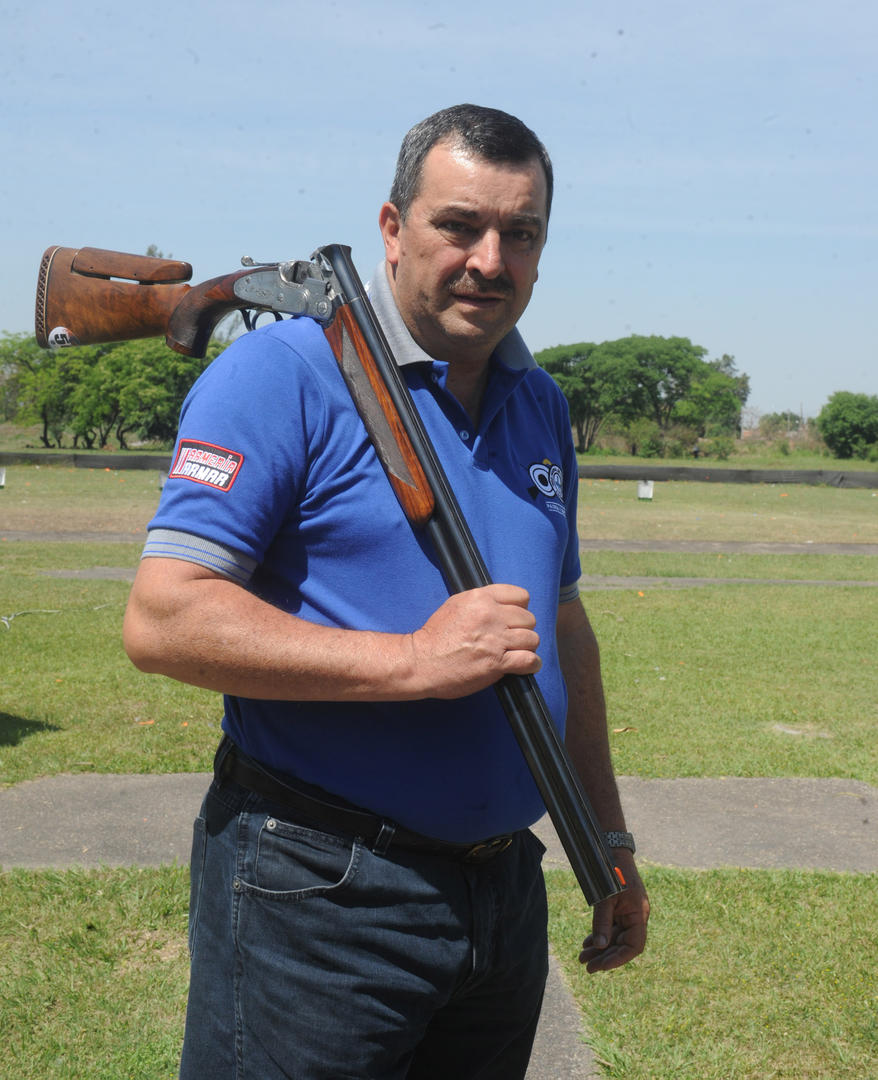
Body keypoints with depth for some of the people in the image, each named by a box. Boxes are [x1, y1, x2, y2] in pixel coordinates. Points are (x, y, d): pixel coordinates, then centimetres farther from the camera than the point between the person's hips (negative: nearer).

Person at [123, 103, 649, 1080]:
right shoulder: (283, 374, -12)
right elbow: (162, 619, -20)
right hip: (317, 896, -7)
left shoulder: (540, 407, 11)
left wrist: (609, 840, 19)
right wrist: (414, 659, -23)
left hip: (506, 884, 7)